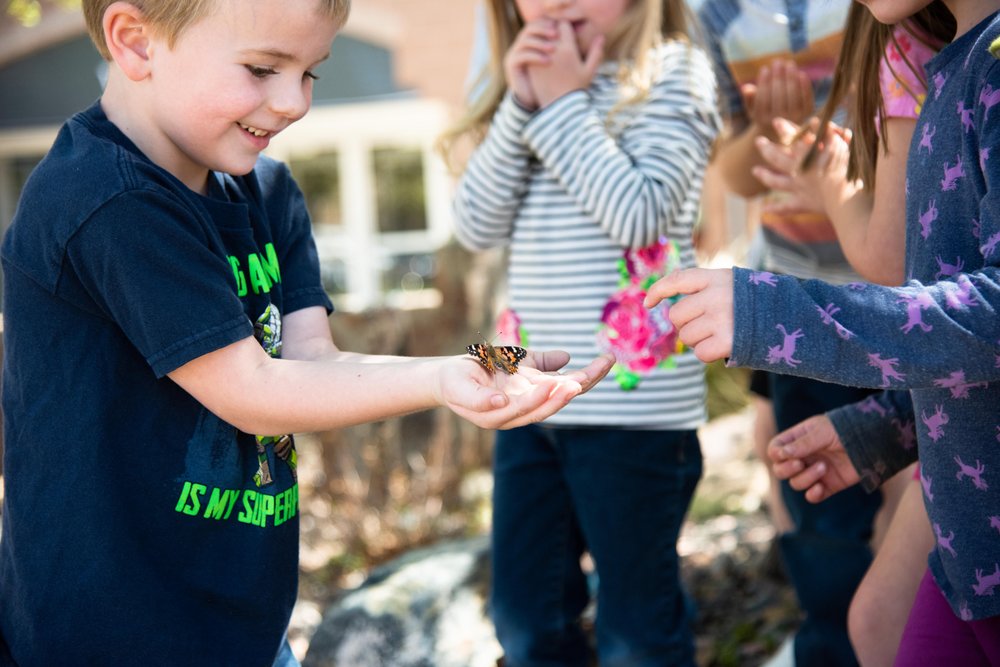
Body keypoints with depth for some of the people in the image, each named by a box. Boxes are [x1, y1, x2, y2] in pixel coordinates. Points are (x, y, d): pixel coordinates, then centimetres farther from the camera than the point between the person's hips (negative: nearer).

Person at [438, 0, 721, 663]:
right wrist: (520, 107, -7)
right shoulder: (533, 87, 13)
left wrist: (564, 104, -10)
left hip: (634, 399, -6)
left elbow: (639, 215, -16)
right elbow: (478, 226, 3)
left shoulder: (672, 73, -4)